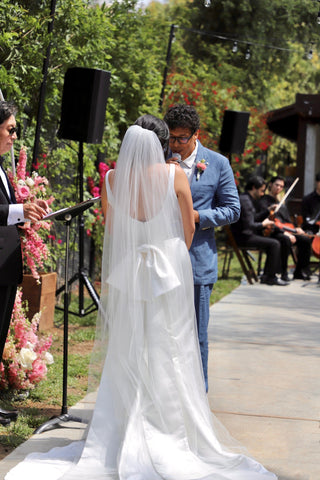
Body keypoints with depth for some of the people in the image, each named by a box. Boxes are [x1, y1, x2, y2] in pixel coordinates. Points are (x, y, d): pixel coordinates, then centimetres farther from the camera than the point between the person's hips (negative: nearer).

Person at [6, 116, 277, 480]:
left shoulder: (112, 180, -3)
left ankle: (126, 434, 12)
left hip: (128, 271, 2)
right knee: (169, 352, 5)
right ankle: (171, 432, 9)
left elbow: (110, 228, 9)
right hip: (170, 269, -2)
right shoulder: (174, 175, -8)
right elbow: (188, 227, -1)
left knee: (127, 353, 9)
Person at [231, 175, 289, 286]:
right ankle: (270, 277, -8)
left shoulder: (248, 199, 15)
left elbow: (253, 218, 25)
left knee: (273, 242, 16)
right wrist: (263, 224, -8)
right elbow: (249, 225, -25)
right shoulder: (245, 201, -19)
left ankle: (266, 276, 15)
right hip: (242, 237, -11)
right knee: (274, 244, -16)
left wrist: (268, 212, 12)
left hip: (246, 234, 11)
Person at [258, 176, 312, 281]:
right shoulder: (264, 201, -3)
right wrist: (284, 232, -24)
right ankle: (283, 272, -28)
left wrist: (295, 229, 6)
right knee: (286, 240, -38)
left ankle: (300, 272, -3)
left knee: (305, 239, -12)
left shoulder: (281, 203, 24)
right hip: (271, 233, -8)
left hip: (286, 231, 8)